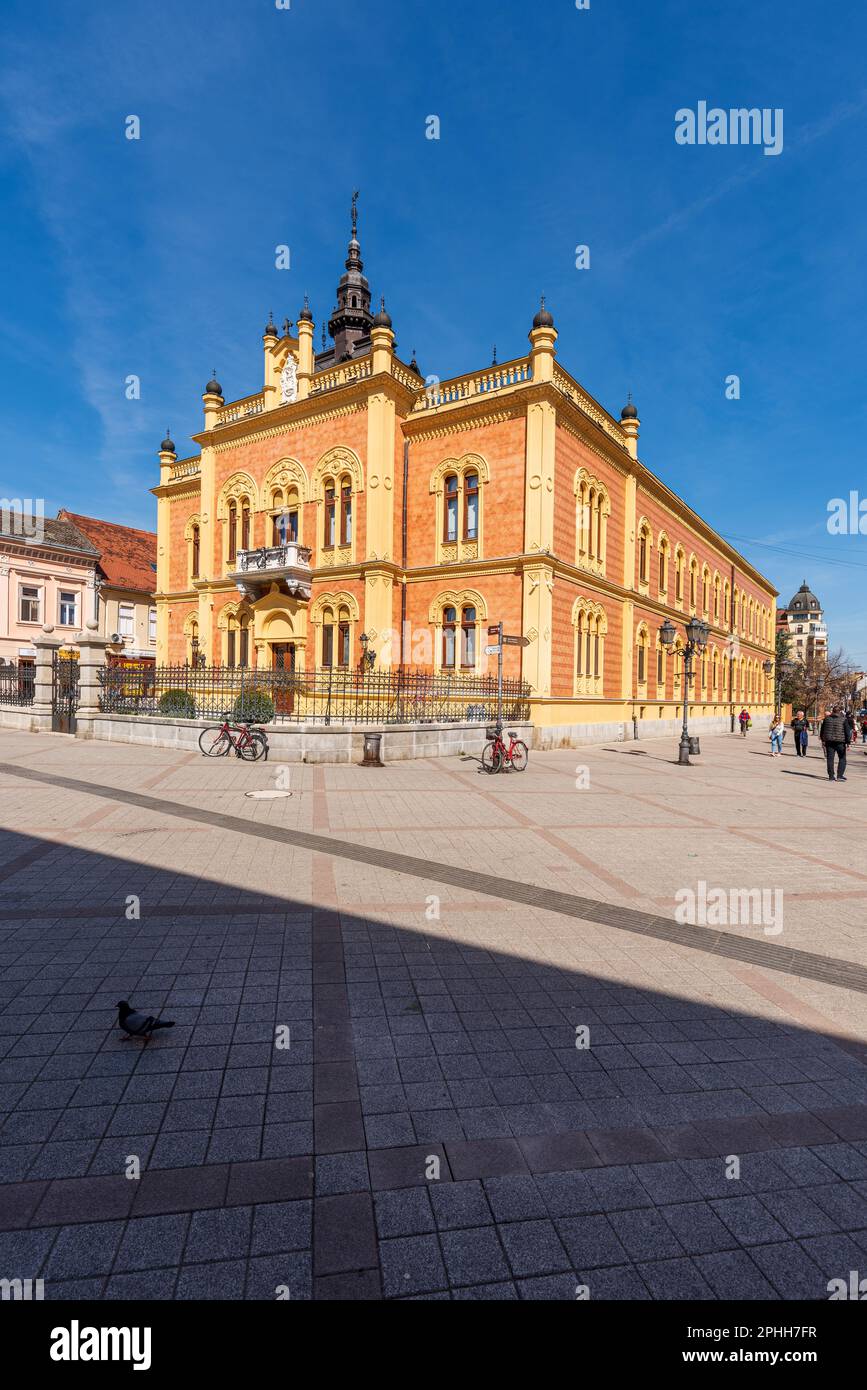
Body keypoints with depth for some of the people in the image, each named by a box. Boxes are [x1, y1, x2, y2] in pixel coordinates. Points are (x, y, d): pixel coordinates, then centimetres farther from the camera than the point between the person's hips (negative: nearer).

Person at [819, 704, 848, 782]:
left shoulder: (827, 718, 6)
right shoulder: (843, 719, -3)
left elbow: (822, 730, 11)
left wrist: (822, 740, 20)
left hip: (829, 741, 3)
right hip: (840, 741, -3)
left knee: (830, 759, 5)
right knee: (842, 758, 8)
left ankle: (831, 776, 6)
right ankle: (840, 776, 1)